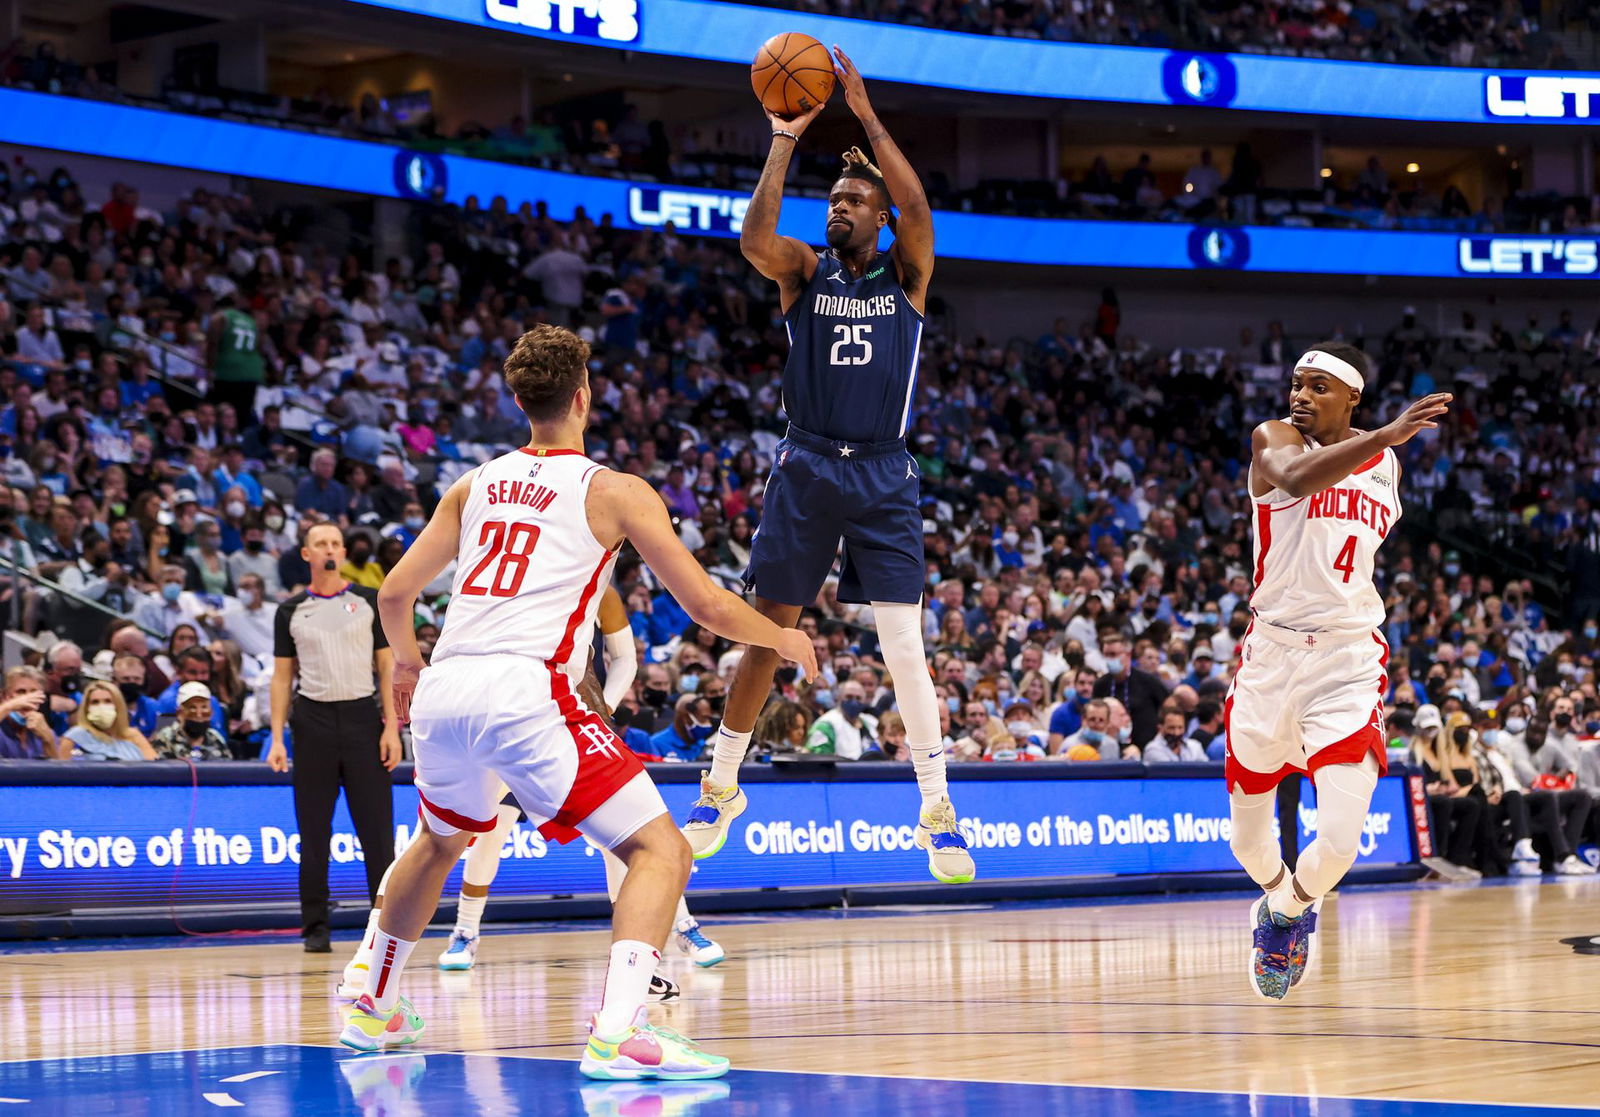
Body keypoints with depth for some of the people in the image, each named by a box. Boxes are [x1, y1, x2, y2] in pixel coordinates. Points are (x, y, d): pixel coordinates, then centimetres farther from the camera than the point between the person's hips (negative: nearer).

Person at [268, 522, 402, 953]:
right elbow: (282, 676, 10)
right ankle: (315, 927, 7)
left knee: (376, 826, -3)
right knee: (313, 829, 1)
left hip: (362, 716, -1)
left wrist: (391, 726, -4)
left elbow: (387, 665, 6)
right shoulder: (291, 611, 9)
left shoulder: (368, 602, 7)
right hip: (313, 720, 1)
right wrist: (276, 738, 1)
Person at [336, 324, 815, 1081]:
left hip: (443, 691, 6)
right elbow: (707, 606, 5)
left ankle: (373, 1011, 44)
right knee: (660, 850, -4)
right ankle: (617, 1033, -24)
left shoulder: (475, 487, 21)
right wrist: (782, 640, 24)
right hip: (525, 692, -6)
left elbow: (394, 595, 25)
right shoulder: (616, 492, 6)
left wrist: (406, 659, 46)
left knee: (439, 841, 34)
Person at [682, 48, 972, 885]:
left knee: (904, 647, -5)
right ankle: (721, 788, 18)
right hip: (806, 470, 1)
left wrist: (866, 116, -15)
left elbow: (917, 207, -16)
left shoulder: (905, 274, 5)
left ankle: (937, 811, 3)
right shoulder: (805, 271, 5)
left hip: (883, 477, -1)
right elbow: (754, 236, -17)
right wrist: (785, 139, -18)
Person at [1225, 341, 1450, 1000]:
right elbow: (1297, 479, -32)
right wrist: (1387, 435, -41)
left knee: (1340, 840, -15)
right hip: (1272, 653, -1)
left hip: (1349, 661, 1)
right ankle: (1278, 897, 47)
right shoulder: (1273, 438, -5)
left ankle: (1291, 909, 19)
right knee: (1248, 839, 12)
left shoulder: (1385, 464, 10)